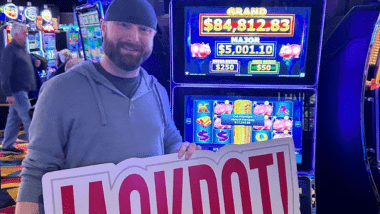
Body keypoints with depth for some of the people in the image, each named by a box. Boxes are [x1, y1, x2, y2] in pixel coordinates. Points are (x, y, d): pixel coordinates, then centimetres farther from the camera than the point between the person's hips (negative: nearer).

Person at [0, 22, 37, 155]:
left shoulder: (21, 48, 15)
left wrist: (35, 63, 8)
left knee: (13, 118, 14)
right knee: (28, 119, -5)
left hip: (22, 90, 9)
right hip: (16, 91, -9)